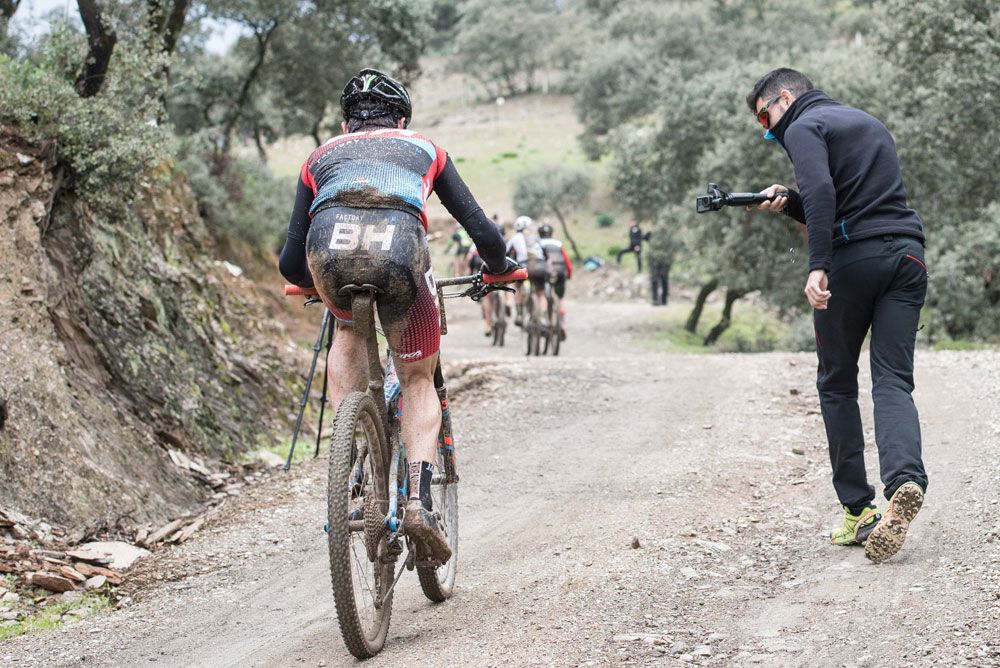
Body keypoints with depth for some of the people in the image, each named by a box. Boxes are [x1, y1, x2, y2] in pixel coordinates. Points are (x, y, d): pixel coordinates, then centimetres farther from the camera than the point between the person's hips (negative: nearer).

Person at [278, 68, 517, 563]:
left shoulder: (322, 156, 36)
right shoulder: (423, 149, 35)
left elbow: (290, 265, 35)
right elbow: (484, 234, 31)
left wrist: (315, 283, 58)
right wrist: (497, 270, 53)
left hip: (329, 246, 1)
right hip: (399, 247, -1)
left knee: (349, 331, 35)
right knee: (418, 379, 19)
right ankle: (420, 499, 1)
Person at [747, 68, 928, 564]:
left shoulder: (803, 127, 2)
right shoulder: (868, 123, 28)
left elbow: (821, 192, -17)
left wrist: (818, 266, -24)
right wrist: (788, 203, 18)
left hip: (854, 257, -6)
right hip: (908, 253, 6)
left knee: (837, 384, 7)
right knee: (893, 382, -2)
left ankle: (858, 510, 3)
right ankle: (905, 479, -28)